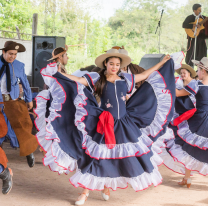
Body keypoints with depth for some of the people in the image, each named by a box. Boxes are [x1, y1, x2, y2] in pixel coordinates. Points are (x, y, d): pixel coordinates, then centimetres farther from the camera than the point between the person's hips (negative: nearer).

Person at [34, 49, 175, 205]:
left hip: (124, 125, 4)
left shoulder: (125, 79, 8)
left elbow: (145, 76, 17)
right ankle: (86, 191, 10)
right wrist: (58, 73, -16)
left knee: (125, 156, 7)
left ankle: (106, 187, 27)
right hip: (104, 124, -4)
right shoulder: (97, 79, 0)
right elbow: (77, 80, -7)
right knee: (96, 156, -3)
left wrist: (162, 63, 20)